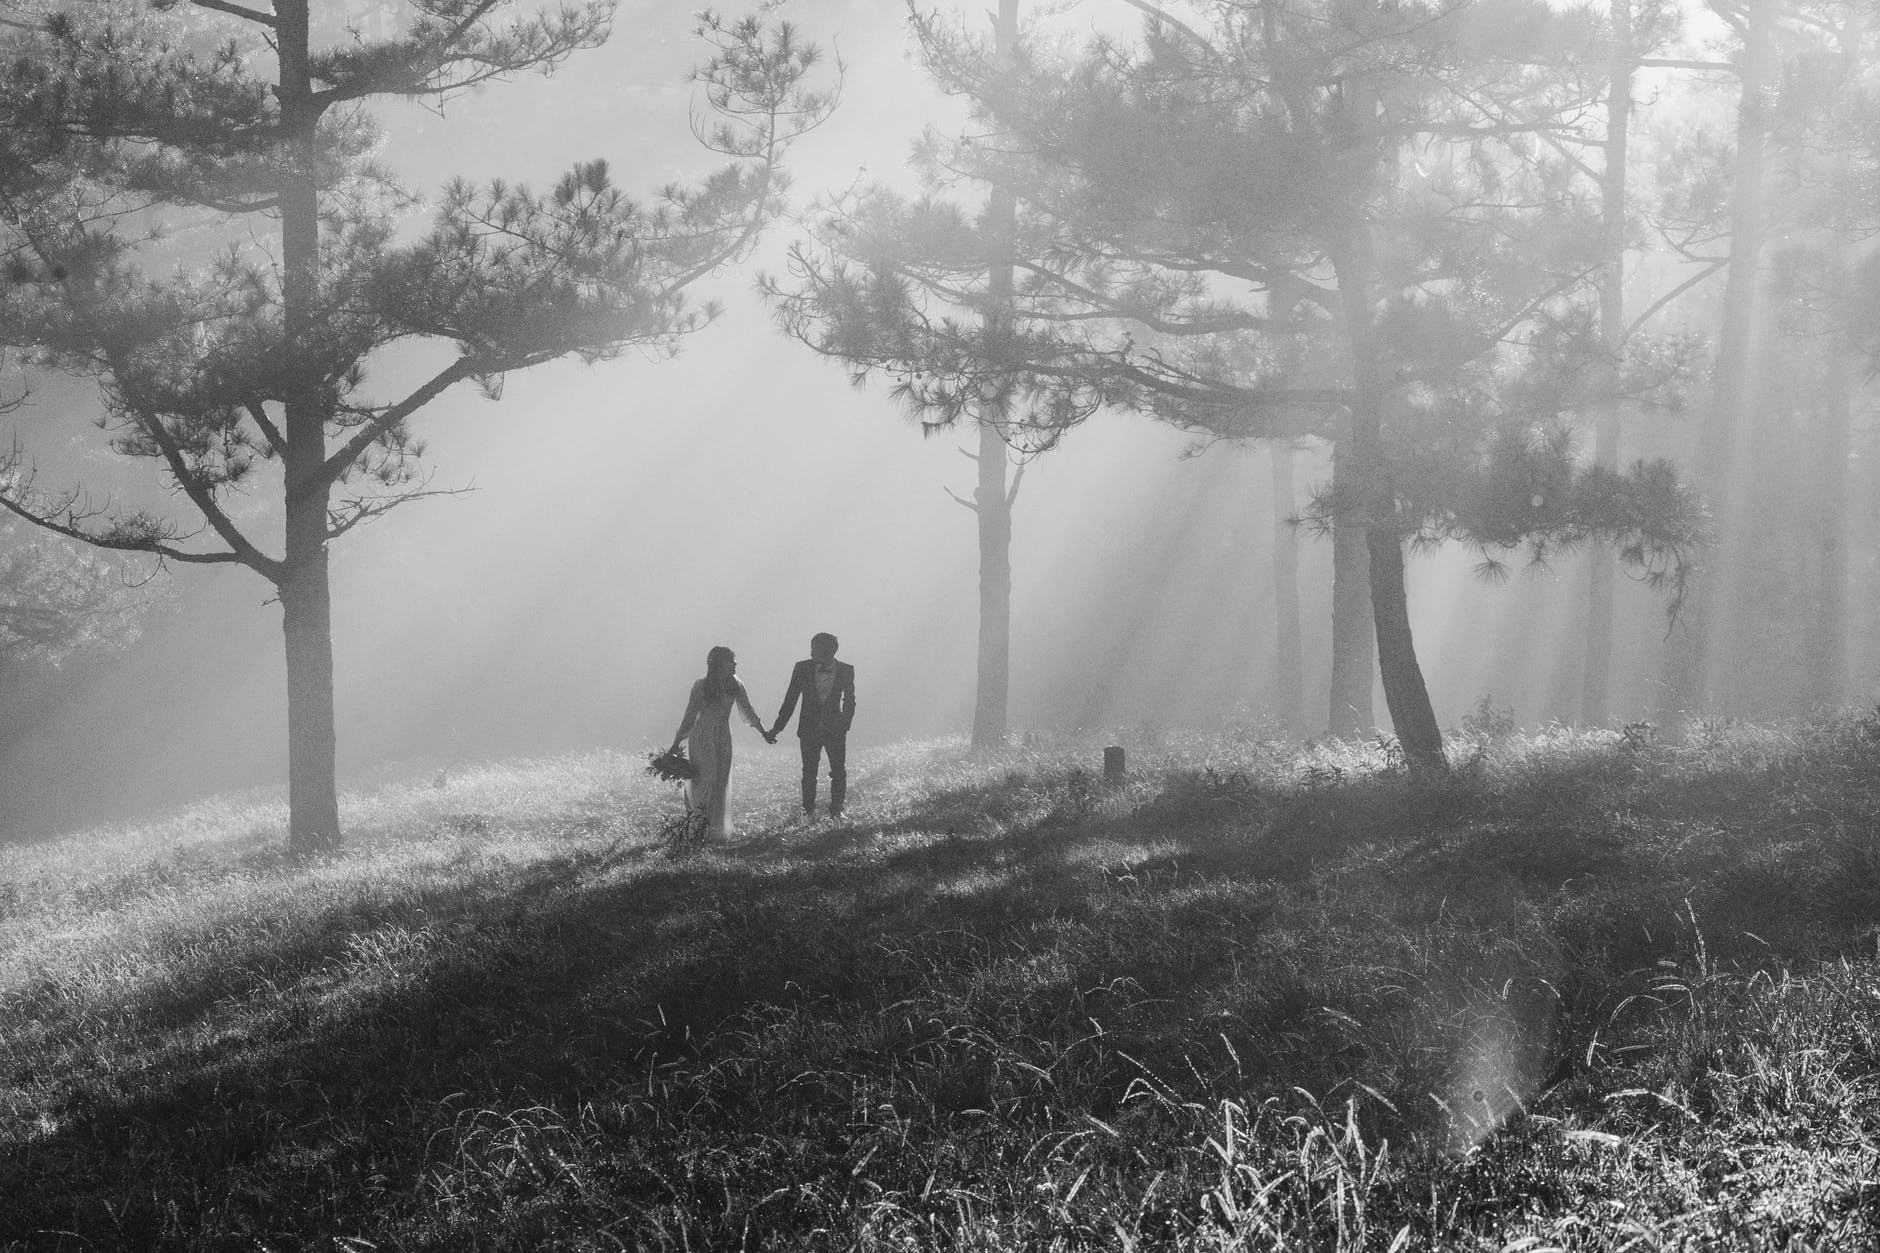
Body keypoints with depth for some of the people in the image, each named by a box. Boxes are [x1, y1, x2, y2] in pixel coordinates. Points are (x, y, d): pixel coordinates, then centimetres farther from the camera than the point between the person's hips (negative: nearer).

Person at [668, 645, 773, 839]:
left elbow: (748, 710, 7)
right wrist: (676, 743, -5)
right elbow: (690, 715, -6)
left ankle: (715, 829, 10)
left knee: (721, 783, 3)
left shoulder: (734, 686, 2)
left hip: (723, 738, 5)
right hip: (702, 738, -4)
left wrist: (763, 732, -2)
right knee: (706, 779, -12)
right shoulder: (701, 686, -10)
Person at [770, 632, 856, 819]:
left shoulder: (845, 670, -4)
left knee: (839, 772, 1)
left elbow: (849, 701, 7)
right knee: (809, 772, 6)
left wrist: (844, 725, -1)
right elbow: (790, 699, 2)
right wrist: (778, 727, -1)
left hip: (835, 729, 0)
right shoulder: (803, 668, -3)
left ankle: (836, 809, 13)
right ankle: (808, 810, 16)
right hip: (809, 729, 0)